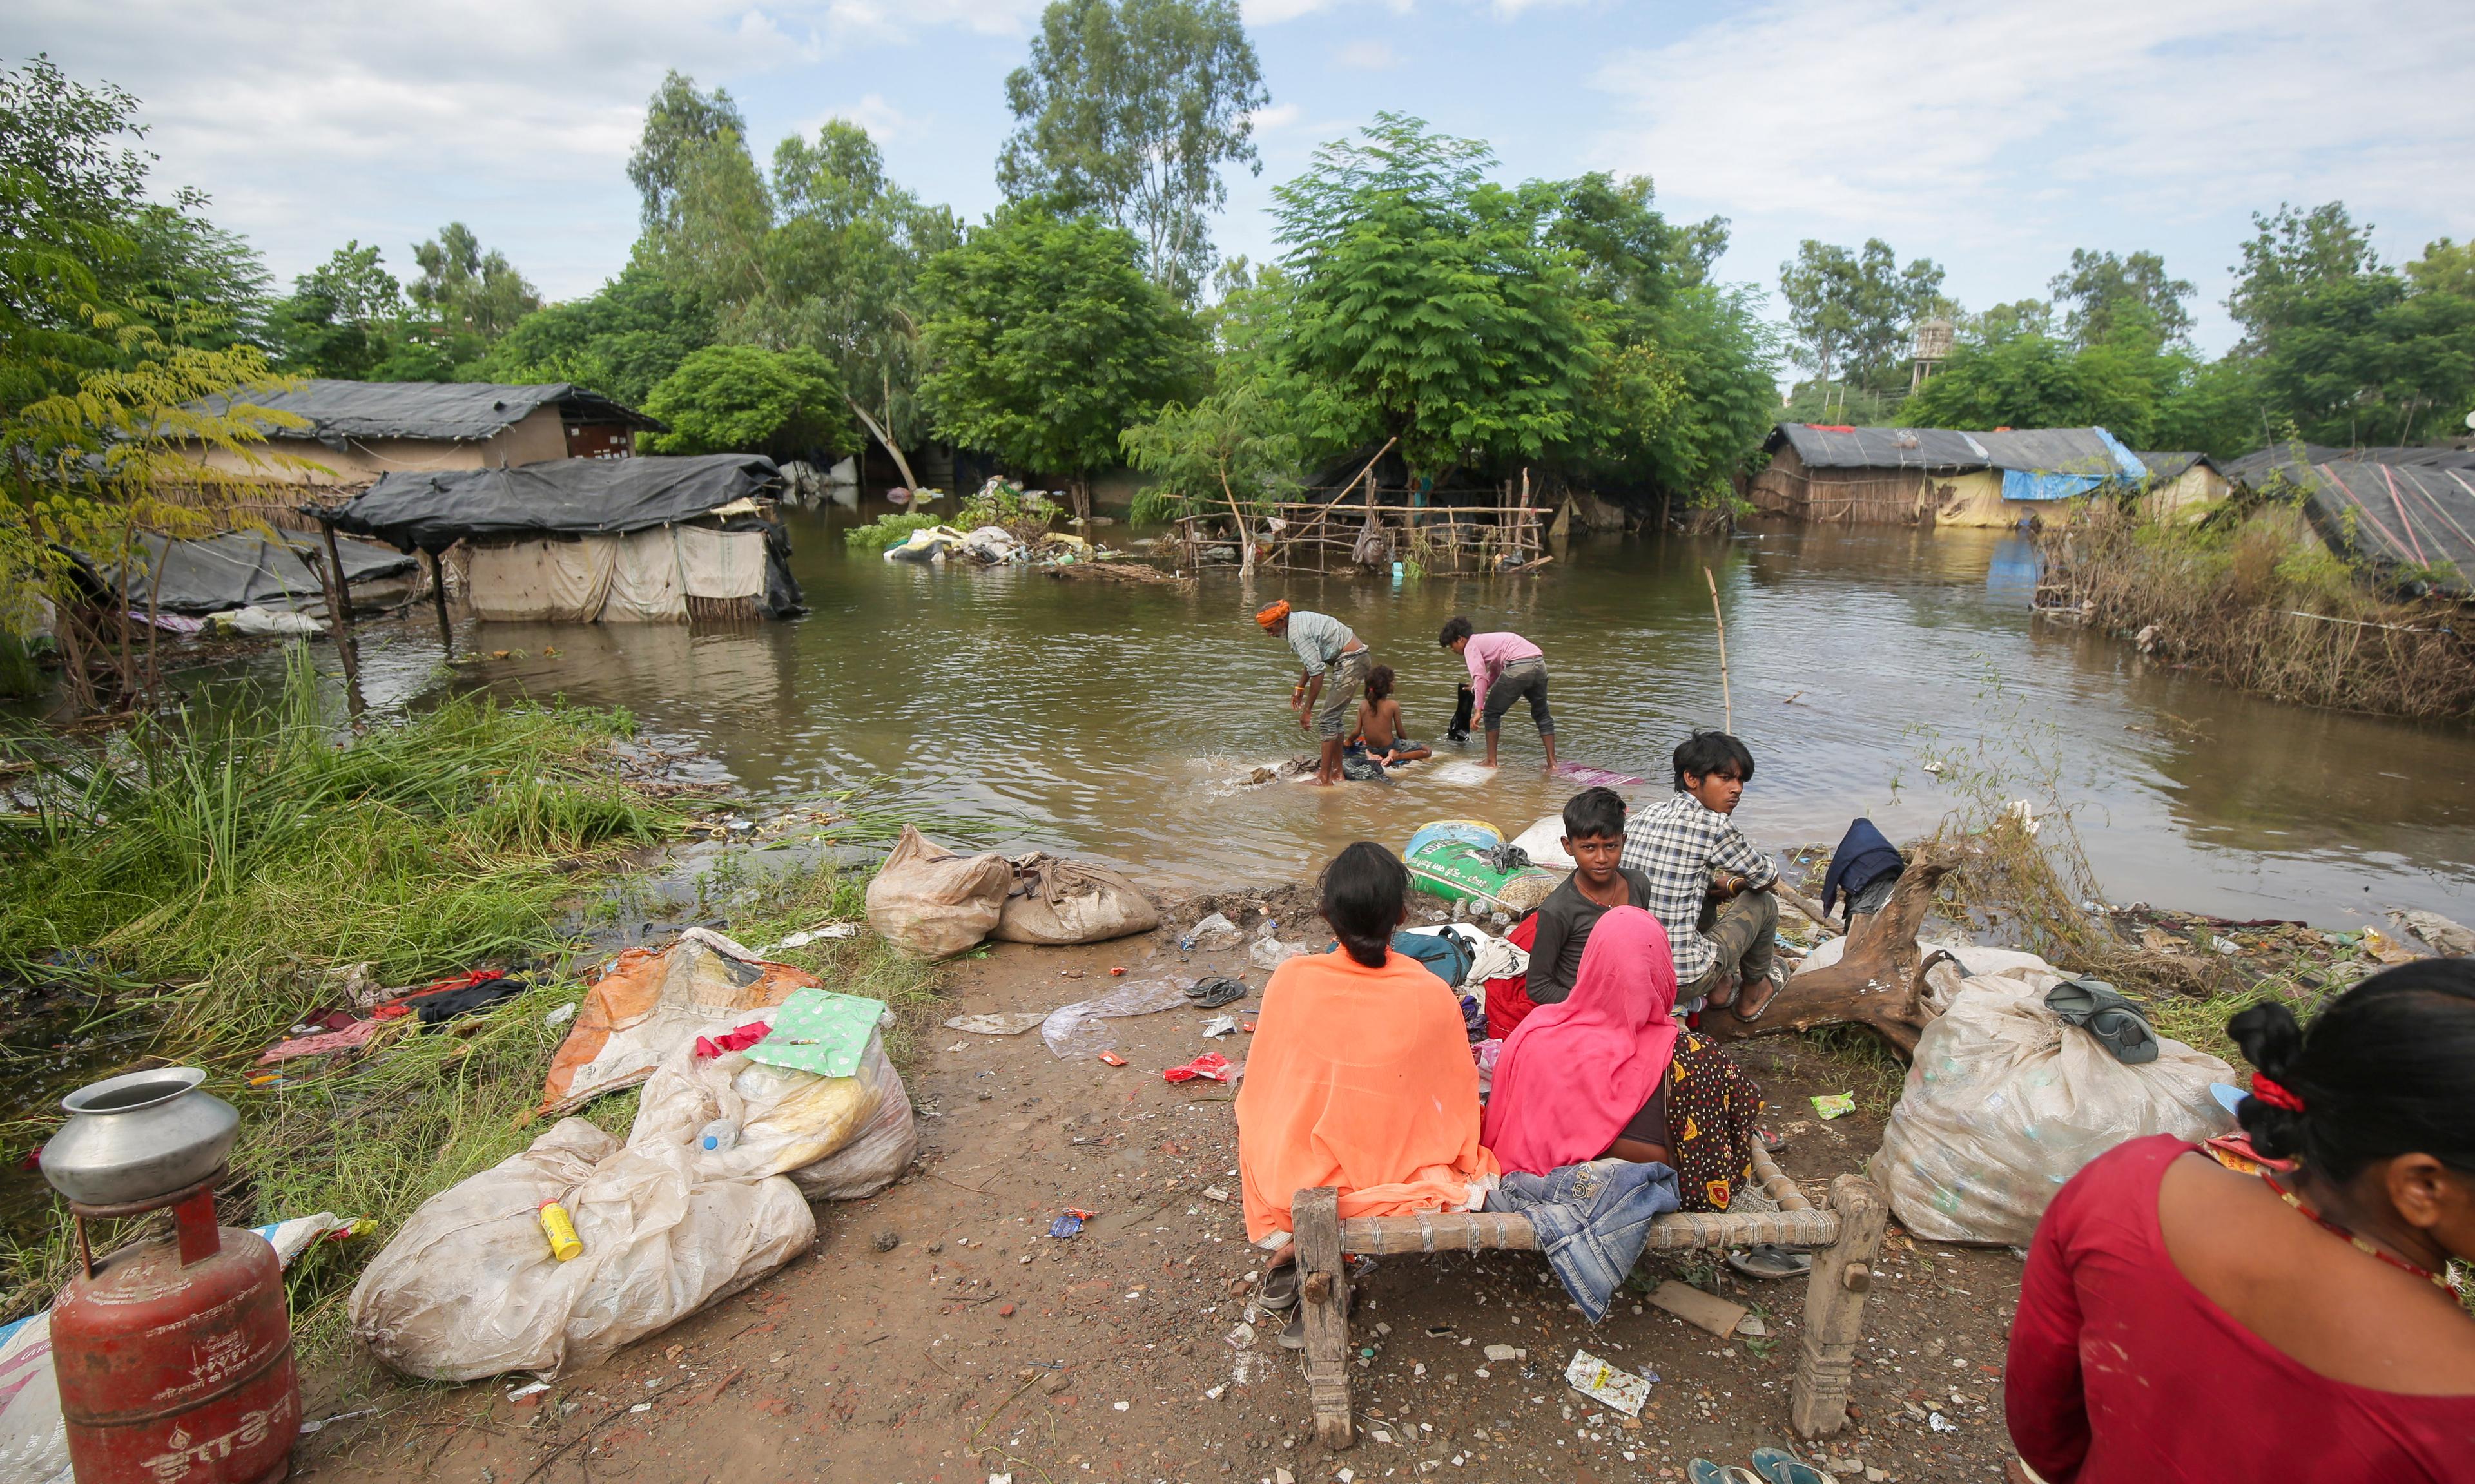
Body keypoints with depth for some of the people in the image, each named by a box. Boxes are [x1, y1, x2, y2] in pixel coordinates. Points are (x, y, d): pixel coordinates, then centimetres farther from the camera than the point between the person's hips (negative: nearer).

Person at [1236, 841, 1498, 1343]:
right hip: (1396, 1171, -1)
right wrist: (1459, 1161, 17)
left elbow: (1259, 1090, -2)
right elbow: (1459, 1098, -4)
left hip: (1296, 1174, 2)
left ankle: (1293, 1251, 20)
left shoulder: (1290, 980, -16)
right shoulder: (1433, 995, -18)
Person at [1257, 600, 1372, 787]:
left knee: (1327, 720, -9)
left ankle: (1325, 778, -7)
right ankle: (1337, 772, 21)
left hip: (1351, 662, -10)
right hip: (1357, 659, 10)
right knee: (1334, 717, 15)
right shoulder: (1299, 618, 9)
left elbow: (1317, 671, -23)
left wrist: (1307, 710, -18)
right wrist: (1300, 688, 21)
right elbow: (1312, 659, 21)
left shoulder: (1297, 633, -21)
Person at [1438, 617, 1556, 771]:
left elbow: (1480, 676, -10)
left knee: (1492, 713, 9)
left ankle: (1491, 761, 14)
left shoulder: (1471, 646, 6)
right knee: (1542, 715, 23)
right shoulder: (1485, 641, 33)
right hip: (1540, 665, 9)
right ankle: (1552, 763, 22)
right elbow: (1494, 673, 43)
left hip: (1518, 668, -9)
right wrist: (1475, 689, 50)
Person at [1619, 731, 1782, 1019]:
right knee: (1764, 902, 14)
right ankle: (1751, 993, 37)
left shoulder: (1640, 818, 5)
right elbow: (1768, 876, 3)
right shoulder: (1711, 825, -14)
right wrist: (1732, 885, 24)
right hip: (1681, 981, -7)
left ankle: (1719, 988, 38)